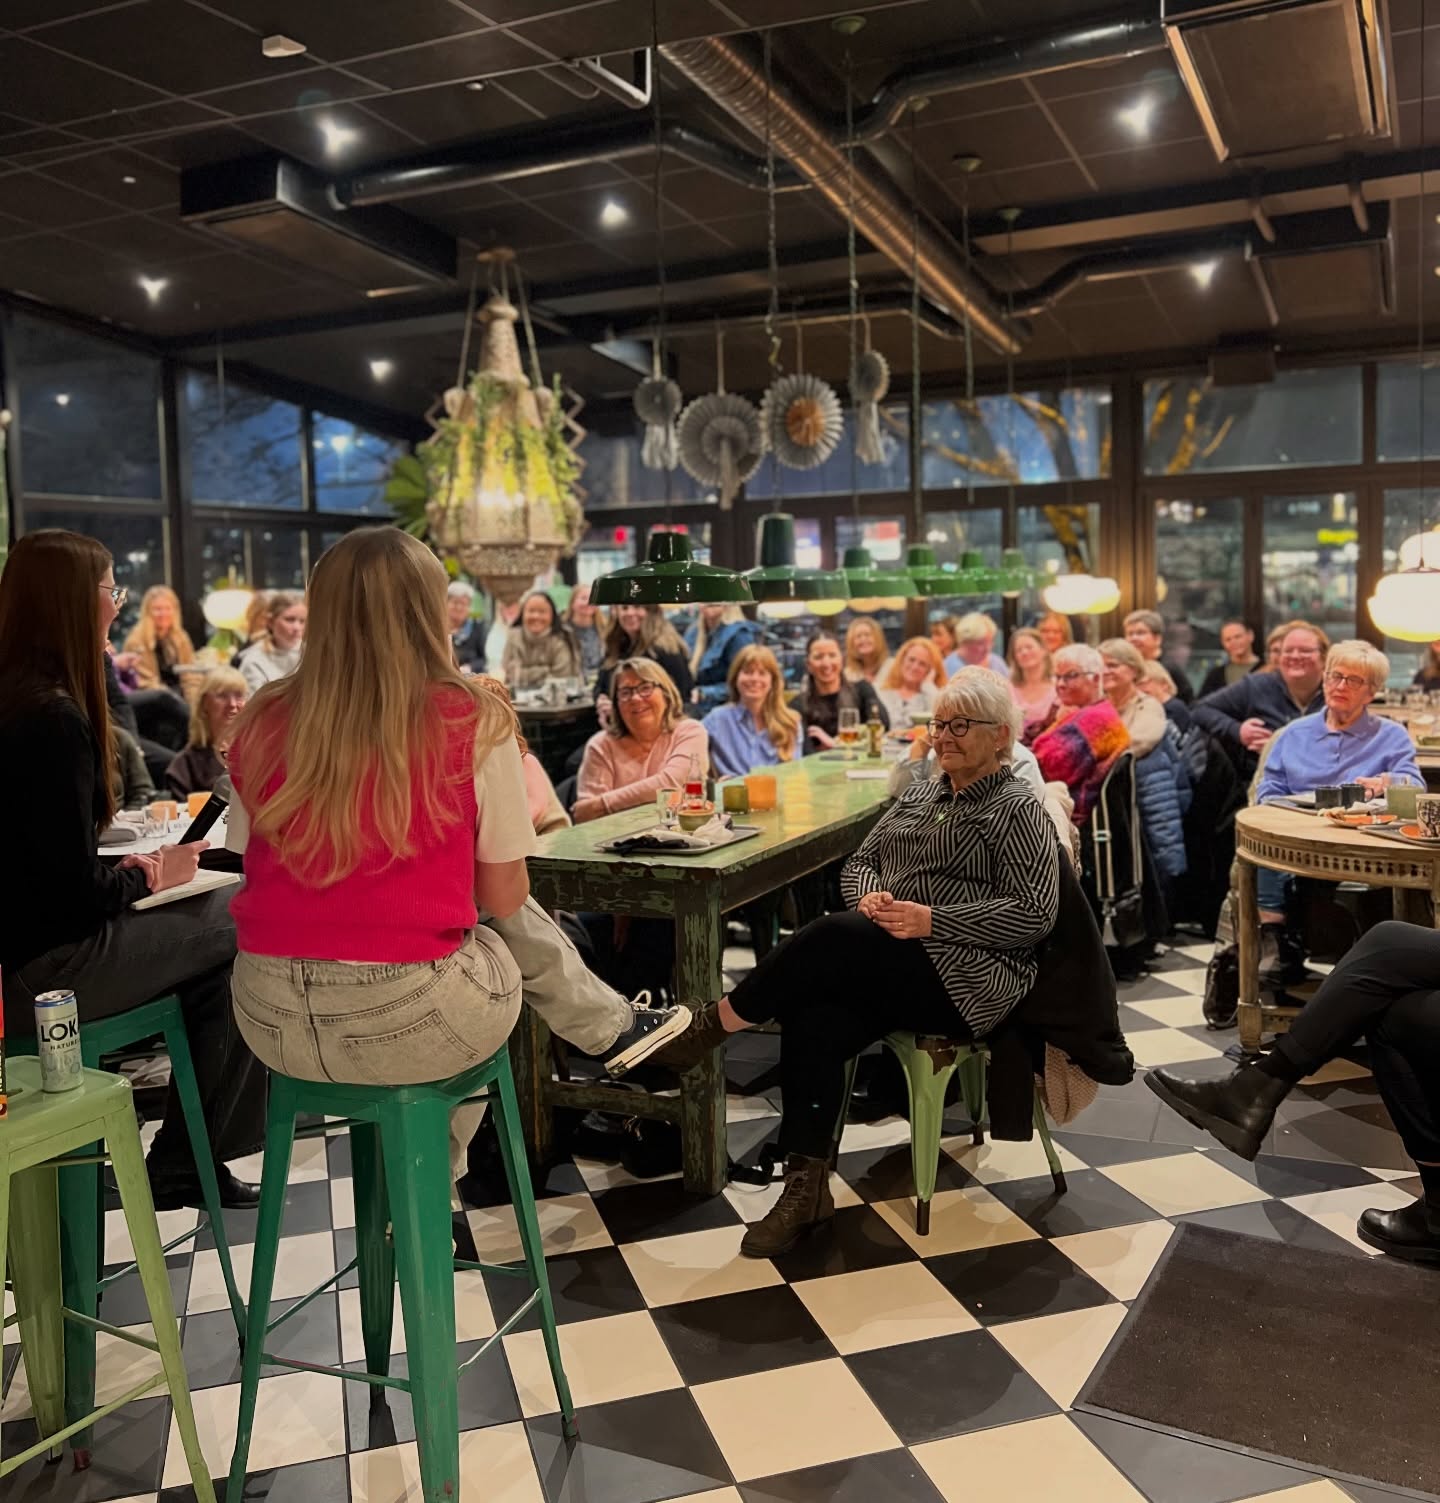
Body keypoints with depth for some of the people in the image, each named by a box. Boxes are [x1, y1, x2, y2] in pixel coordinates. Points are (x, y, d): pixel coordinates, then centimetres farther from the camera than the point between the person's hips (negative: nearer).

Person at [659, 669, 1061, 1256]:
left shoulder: (1017, 809, 0)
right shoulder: (917, 795, 21)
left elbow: (1036, 913, -10)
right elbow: (859, 862, 22)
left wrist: (933, 920, -17)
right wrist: (868, 895, -3)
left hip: (964, 978, -6)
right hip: (885, 970, 6)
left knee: (829, 937, -29)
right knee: (813, 1023, -25)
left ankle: (712, 1024, -13)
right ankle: (806, 1187, -17)